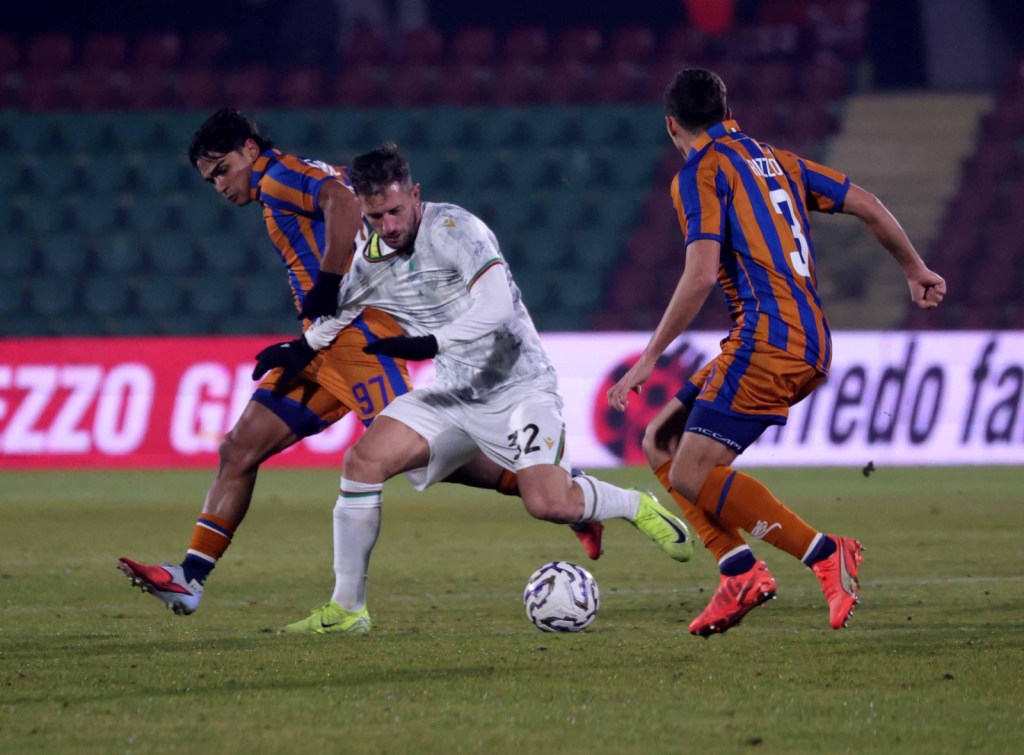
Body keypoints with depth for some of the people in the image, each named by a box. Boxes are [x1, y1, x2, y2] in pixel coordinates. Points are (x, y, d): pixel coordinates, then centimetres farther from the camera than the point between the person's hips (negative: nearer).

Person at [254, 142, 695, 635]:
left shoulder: (452, 229, -19)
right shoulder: (370, 262, 2)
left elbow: (497, 305, -32)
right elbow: (337, 316, 26)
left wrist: (432, 342, -38)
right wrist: (302, 350, 21)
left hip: (518, 386, -6)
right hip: (453, 394, 6)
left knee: (549, 504, -24)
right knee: (362, 460, -12)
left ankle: (638, 507, 9)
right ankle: (346, 609, -5)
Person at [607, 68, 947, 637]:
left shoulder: (700, 173, -4)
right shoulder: (775, 161, 20)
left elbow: (701, 274, -16)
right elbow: (868, 207, 19)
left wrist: (650, 357, -11)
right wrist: (914, 270, 33)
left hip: (768, 339, -9)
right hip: (812, 343, 9)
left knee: (692, 475, -12)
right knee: (661, 441, 13)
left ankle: (826, 554, -15)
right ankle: (740, 572, 1)